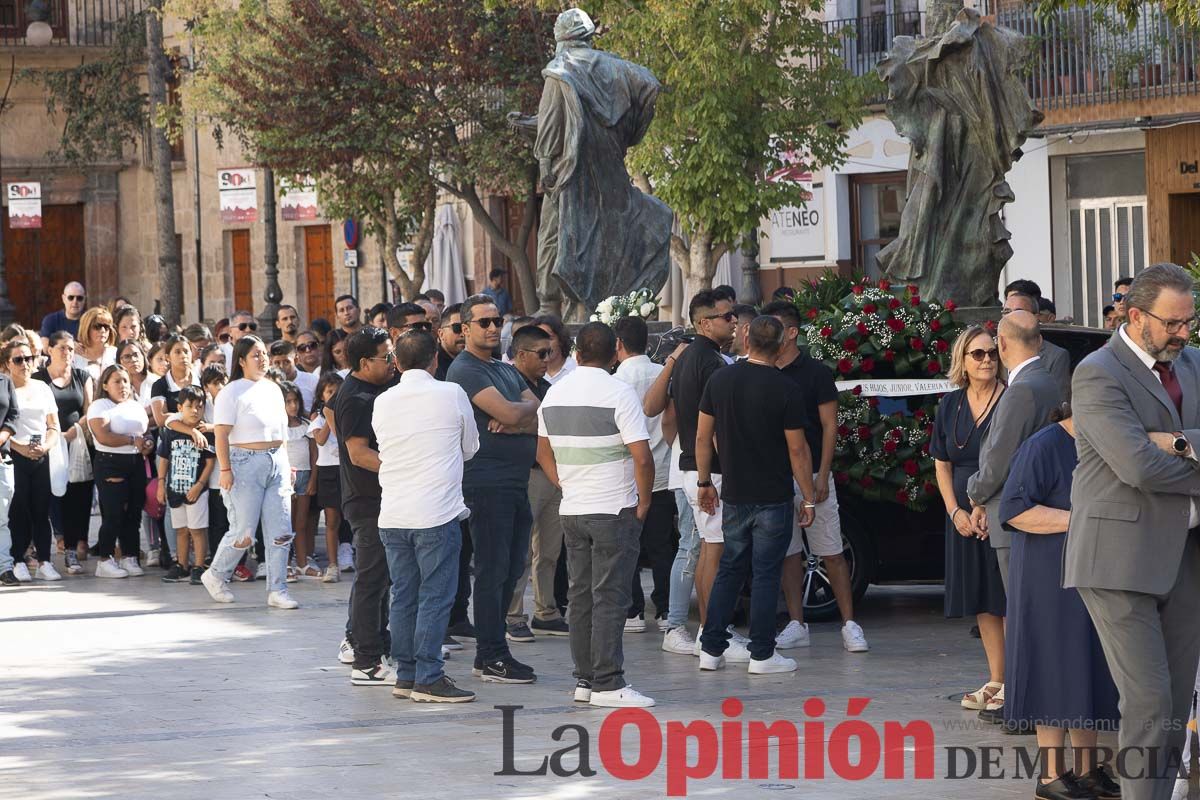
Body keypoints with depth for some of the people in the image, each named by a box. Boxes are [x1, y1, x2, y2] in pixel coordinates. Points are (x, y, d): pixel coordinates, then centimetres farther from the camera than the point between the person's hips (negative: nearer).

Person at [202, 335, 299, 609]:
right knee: (243, 534, -4)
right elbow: (222, 435, -12)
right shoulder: (232, 392, -7)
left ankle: (277, 591, 5)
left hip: (276, 463, 6)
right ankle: (215, 576, 19)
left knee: (281, 532, 0)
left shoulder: (272, 389, 14)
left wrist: (285, 464, 17)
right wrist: (225, 469, -18)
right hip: (245, 462, -6)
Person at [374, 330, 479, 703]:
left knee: (403, 597, 11)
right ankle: (428, 679, -4)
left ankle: (406, 675, 16)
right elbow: (471, 448, 8)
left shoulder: (383, 402, 6)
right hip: (436, 514, -5)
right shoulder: (452, 395, -4)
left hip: (391, 516, 5)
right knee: (435, 596, -2)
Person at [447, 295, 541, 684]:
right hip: (487, 481, -9)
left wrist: (516, 421, -11)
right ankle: (491, 658, -3)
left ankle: (491, 652, 18)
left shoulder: (507, 370, 19)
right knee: (492, 570, -6)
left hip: (516, 482, 9)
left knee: (510, 569, 11)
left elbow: (542, 417, 8)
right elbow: (509, 413, -19)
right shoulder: (466, 370, -8)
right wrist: (530, 407, 2)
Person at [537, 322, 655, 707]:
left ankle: (585, 680, 15)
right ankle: (607, 685, -6)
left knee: (580, 596, 11)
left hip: (572, 512, 6)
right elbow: (642, 457, -17)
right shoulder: (618, 393, -13)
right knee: (610, 598, -5)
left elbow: (544, 452, 16)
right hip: (615, 511, -6)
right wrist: (643, 502, -5)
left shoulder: (554, 394, 8)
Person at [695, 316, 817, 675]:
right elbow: (797, 449, -10)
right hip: (773, 497, -4)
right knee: (766, 574, 0)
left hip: (733, 496, 4)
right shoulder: (784, 389, -12)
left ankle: (711, 649, 12)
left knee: (729, 570, 14)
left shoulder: (719, 380, 0)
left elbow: (703, 437, 4)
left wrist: (704, 482, 15)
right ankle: (761, 655, 1)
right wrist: (809, 498, -2)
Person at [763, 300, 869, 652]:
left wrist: (822, 475, -11)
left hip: (811, 475, -4)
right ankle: (796, 626, 11)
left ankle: (849, 624, 0)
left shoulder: (815, 373, -3)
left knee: (831, 554, -3)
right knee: (788, 554, 6)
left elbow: (829, 425, -4)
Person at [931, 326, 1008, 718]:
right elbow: (942, 465, 13)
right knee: (982, 601, 9)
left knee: (1008, 596, -7)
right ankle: (996, 680, 17)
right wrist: (955, 511, 0)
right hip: (966, 517, 6)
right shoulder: (950, 406, 9)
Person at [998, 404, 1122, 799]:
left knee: (1090, 673, 9)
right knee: (1055, 674, -5)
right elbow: (1015, 510, -19)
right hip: (1051, 579, -8)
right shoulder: (1043, 447, -13)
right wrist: (1079, 519, -22)